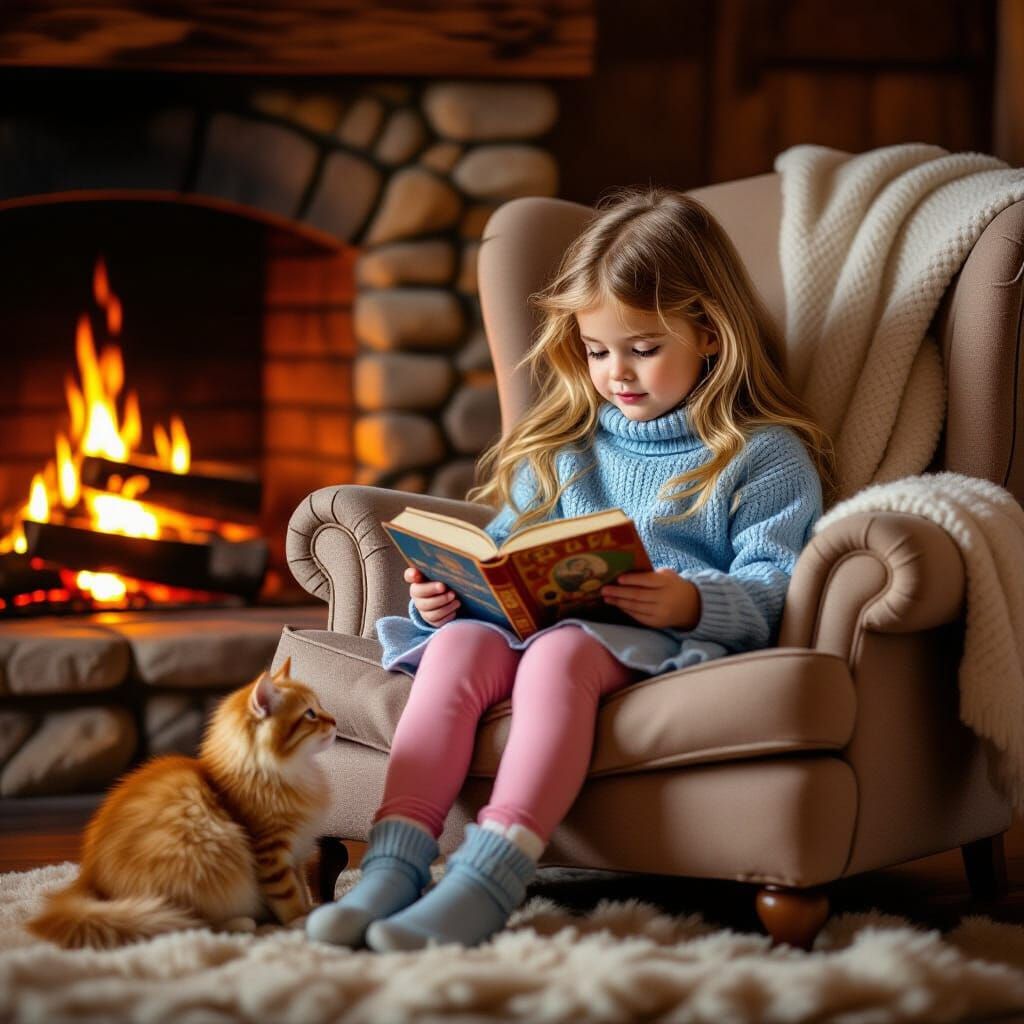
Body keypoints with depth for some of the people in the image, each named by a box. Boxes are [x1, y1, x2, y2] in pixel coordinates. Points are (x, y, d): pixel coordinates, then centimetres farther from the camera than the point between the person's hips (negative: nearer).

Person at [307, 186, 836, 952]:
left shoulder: (762, 457, 10)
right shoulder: (563, 448, 27)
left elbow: (770, 592, -2)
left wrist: (693, 602, -23)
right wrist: (447, 593, 5)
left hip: (663, 642, -5)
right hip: (537, 621, 5)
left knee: (559, 654, -36)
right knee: (459, 646, -27)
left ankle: (491, 877, -51)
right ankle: (394, 861, -40)